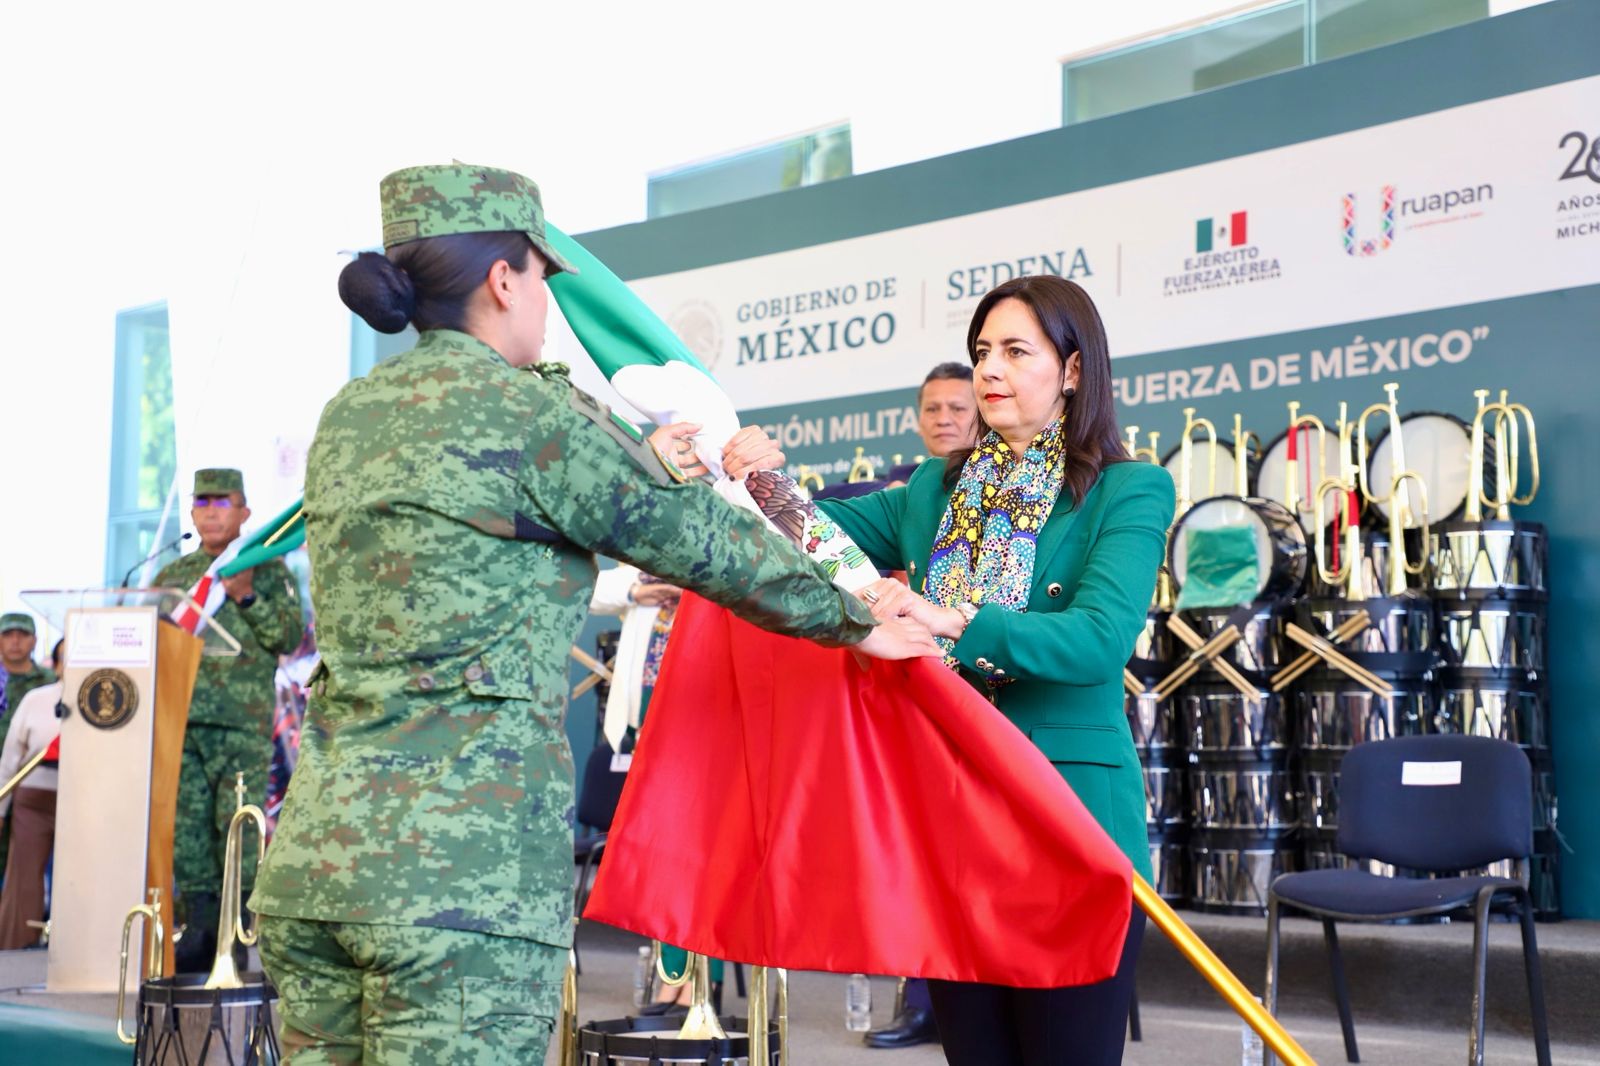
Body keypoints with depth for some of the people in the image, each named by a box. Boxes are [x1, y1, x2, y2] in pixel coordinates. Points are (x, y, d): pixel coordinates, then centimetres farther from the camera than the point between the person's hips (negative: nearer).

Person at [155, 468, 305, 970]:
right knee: (186, 826, 2)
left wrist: (247, 597, -13)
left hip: (243, 721, -4)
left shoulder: (268, 570, 7)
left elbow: (290, 637, -2)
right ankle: (199, 930, 7)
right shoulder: (172, 574, 20)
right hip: (179, 718, 4)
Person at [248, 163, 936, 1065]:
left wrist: (650, 464, 36)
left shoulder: (350, 416, 14)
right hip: (464, 866, -8)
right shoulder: (527, 407, -7)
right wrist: (860, 622, 15)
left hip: (312, 847, 8)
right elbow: (707, 544, 1)